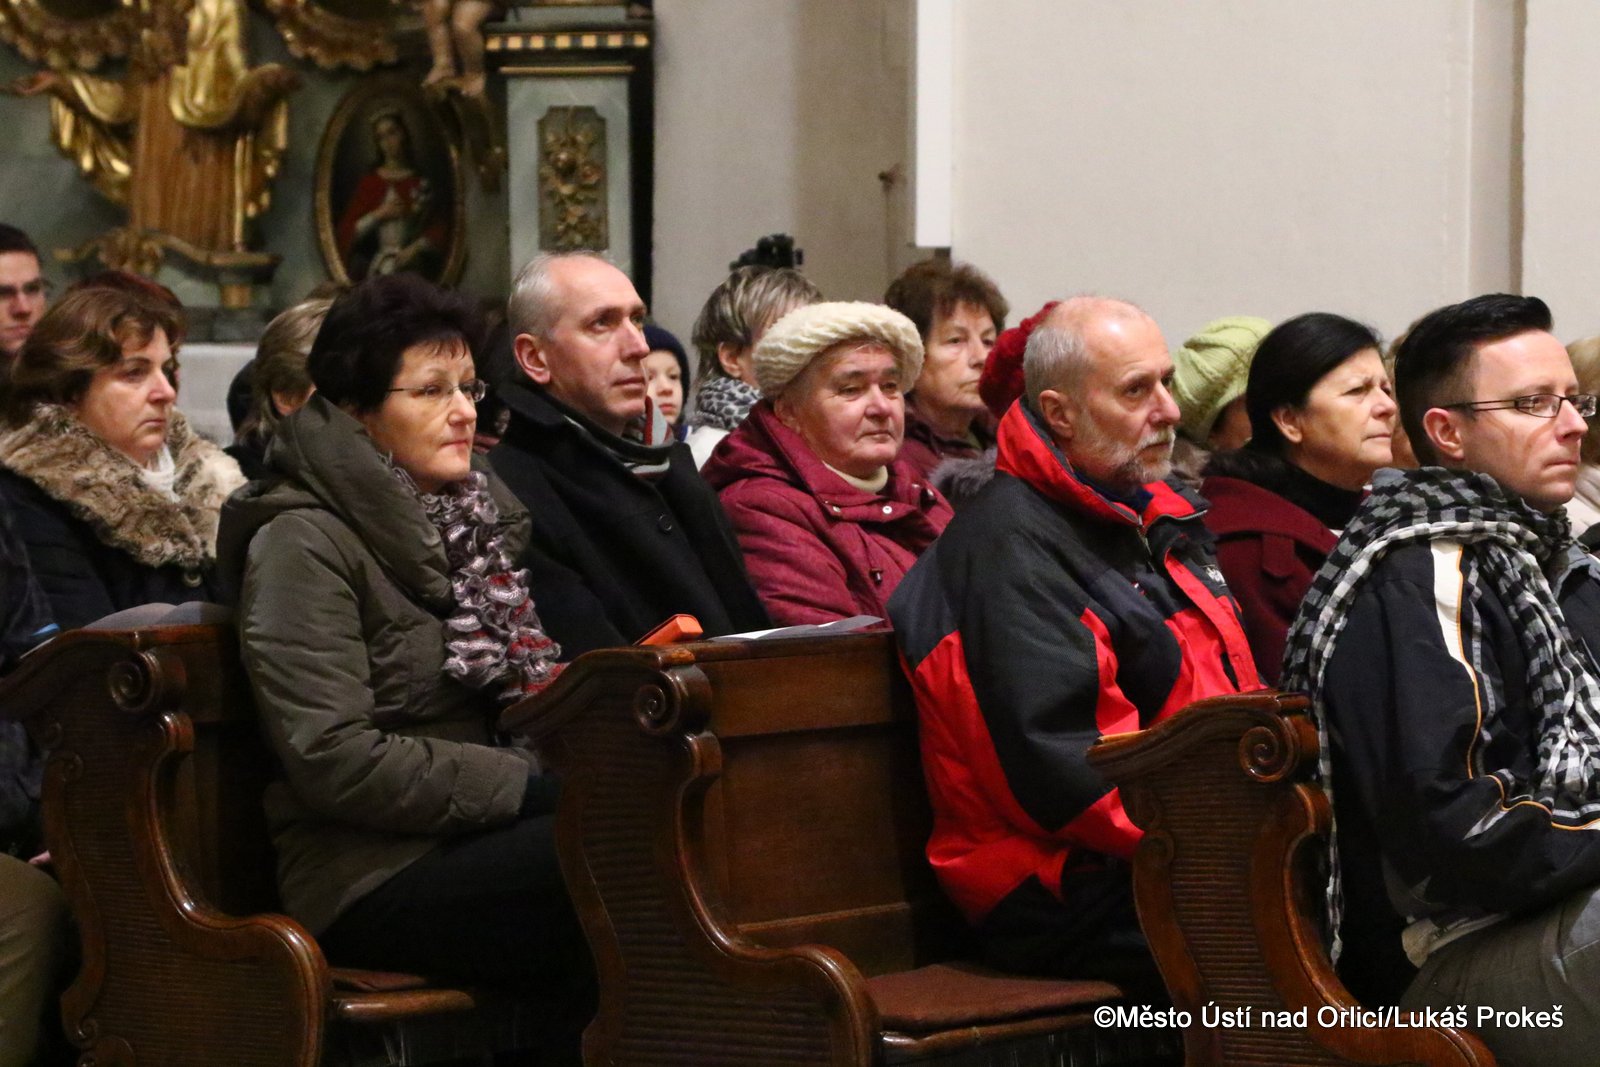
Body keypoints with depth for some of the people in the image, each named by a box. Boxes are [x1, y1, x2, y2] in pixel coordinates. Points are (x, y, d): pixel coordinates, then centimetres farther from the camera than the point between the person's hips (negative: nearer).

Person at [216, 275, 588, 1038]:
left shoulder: (470, 517, 18)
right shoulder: (306, 544, -7)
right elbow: (333, 759, -17)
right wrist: (534, 784, -16)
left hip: (476, 840, 8)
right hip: (372, 880, -8)